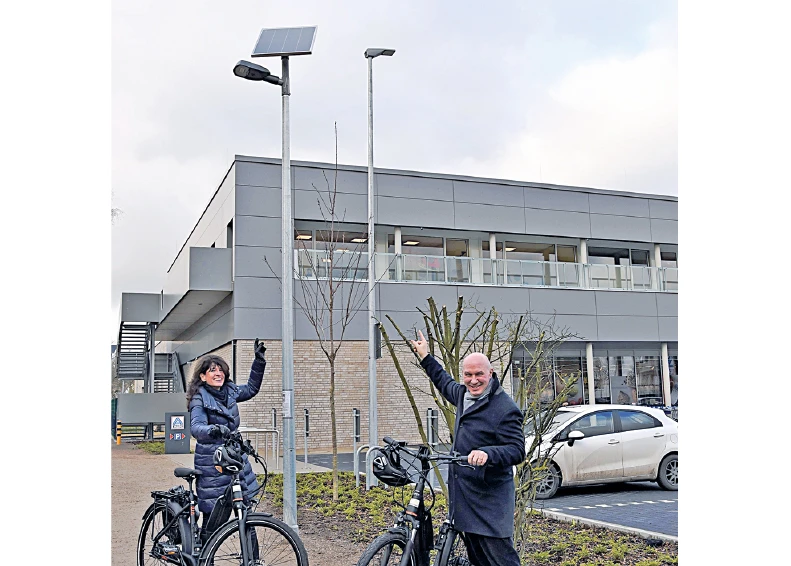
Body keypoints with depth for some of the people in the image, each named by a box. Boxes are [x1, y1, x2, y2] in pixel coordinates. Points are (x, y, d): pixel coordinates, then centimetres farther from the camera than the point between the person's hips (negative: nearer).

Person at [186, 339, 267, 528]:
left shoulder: (230, 391, 6)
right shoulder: (199, 399, -13)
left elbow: (251, 388, 21)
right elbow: (196, 427, -28)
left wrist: (259, 359, 12)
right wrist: (213, 430, -49)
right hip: (212, 465, -6)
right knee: (213, 515, -3)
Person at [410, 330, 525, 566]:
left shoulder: (506, 409, -17)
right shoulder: (464, 394, 8)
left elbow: (517, 450, -21)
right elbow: (445, 382, 31)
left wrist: (487, 453, -38)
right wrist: (426, 358, 36)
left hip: (490, 498, -9)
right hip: (463, 493, 9)